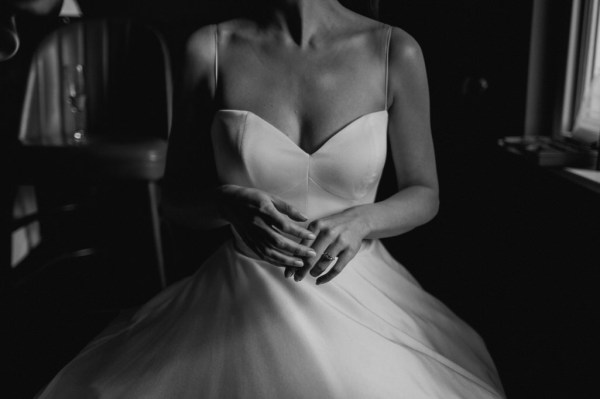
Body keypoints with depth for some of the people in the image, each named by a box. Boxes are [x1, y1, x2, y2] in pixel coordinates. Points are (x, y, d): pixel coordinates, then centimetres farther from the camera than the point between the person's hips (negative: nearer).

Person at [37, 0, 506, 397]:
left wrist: (362, 220, -16)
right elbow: (177, 197, 3)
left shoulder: (395, 52, -6)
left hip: (358, 301, 0)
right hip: (242, 302, 1)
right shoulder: (211, 49, -5)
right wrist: (229, 203, -20)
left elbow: (424, 194, 5)